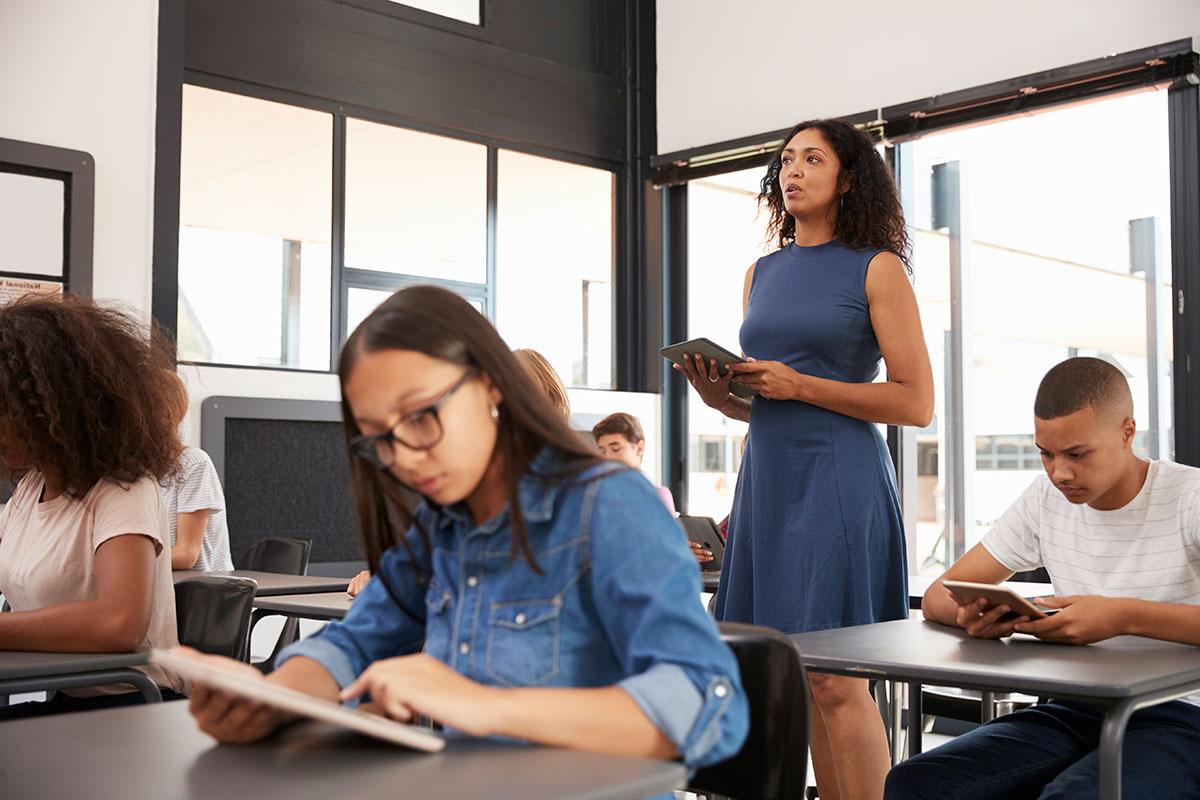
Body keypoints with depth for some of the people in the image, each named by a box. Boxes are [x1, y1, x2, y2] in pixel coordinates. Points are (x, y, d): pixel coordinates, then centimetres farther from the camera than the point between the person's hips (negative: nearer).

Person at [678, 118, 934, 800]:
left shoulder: (877, 268, 0)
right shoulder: (763, 274, 17)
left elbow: (917, 403, -6)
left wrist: (800, 386, -12)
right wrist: (722, 395, 2)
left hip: (839, 480, -6)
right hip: (766, 476, 6)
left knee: (834, 678, -9)